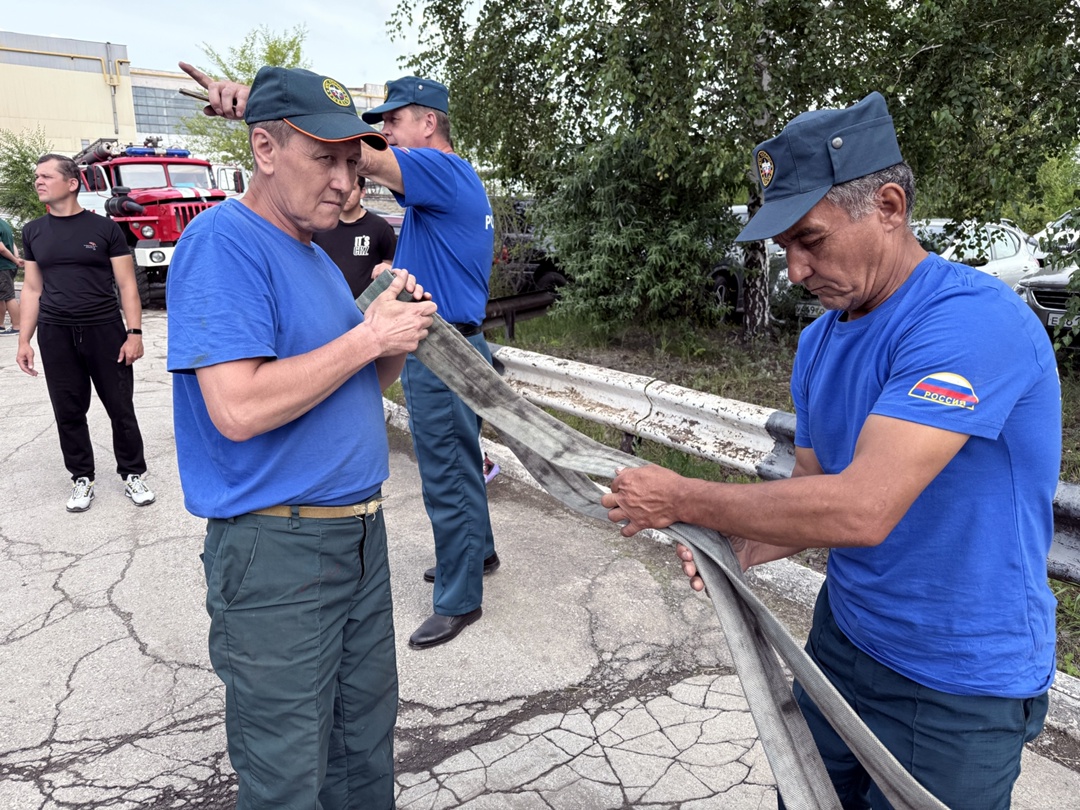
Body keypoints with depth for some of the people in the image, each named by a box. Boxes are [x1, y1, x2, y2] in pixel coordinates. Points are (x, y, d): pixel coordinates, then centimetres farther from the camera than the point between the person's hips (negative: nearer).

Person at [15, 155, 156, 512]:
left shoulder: (104, 228, -2)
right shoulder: (33, 232, 8)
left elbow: (126, 285, -2)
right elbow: (31, 289, 11)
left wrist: (134, 333, -10)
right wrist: (24, 340, 6)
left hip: (105, 331, -3)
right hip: (55, 335, 3)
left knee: (121, 409, 3)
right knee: (69, 413, 9)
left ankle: (133, 474, 17)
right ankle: (82, 478, 23)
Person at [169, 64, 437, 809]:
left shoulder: (315, 254, 14)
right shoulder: (223, 241, -14)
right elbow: (239, 408, -26)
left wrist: (399, 330, -3)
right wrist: (369, 335, -19)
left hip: (359, 533, 9)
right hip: (278, 551, -8)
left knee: (366, 745, 21)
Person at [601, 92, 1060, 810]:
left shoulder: (974, 320, -26)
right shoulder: (820, 340, 1)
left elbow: (861, 509, -34)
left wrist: (684, 499, -24)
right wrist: (738, 550, -13)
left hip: (958, 689, -7)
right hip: (842, 638, 7)